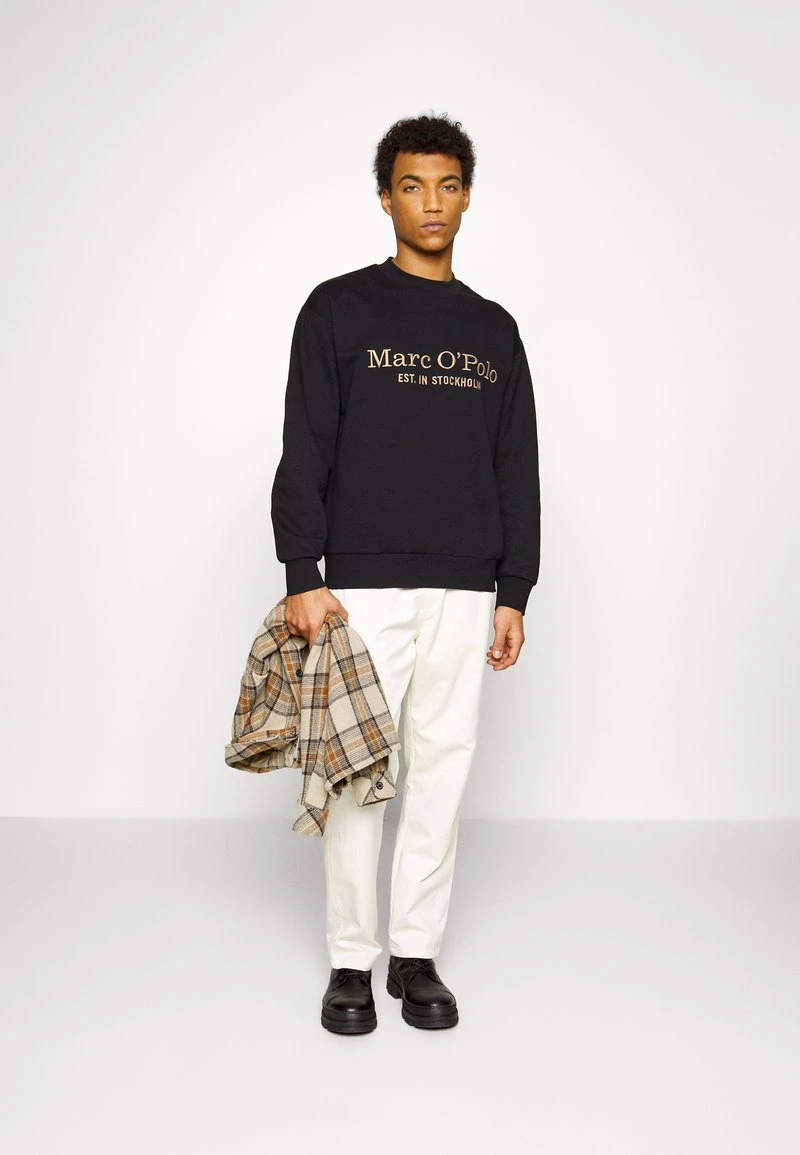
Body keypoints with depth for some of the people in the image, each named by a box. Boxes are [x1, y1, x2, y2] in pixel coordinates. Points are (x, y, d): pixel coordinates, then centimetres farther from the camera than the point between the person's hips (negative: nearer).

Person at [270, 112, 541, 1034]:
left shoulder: (493, 329, 14)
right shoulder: (338, 310, 2)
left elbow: (517, 471, 13)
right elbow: (304, 454, -3)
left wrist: (514, 592, 7)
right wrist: (302, 577, -11)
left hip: (464, 592, 4)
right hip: (363, 586, -3)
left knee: (442, 766, 7)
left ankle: (417, 953, 20)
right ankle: (352, 960, 16)